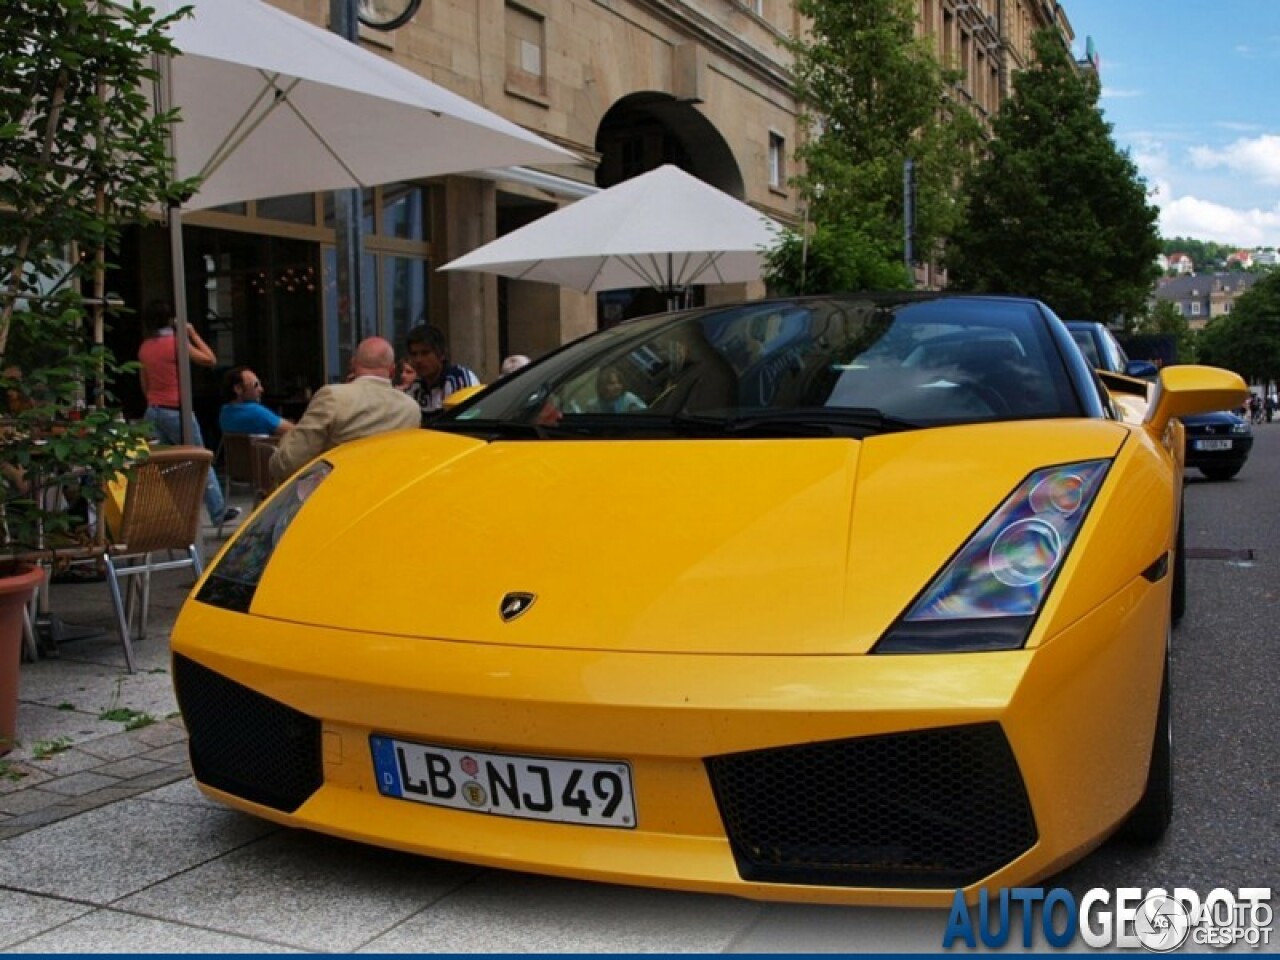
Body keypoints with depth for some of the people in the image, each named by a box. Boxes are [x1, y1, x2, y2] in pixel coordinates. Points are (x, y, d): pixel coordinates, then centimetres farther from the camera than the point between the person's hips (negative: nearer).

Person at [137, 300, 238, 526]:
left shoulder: (144, 348, 7)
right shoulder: (176, 342, -12)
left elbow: (144, 385, 14)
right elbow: (210, 359, -10)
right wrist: (193, 333, -2)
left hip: (153, 412, 6)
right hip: (176, 411, -6)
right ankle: (219, 512, 12)